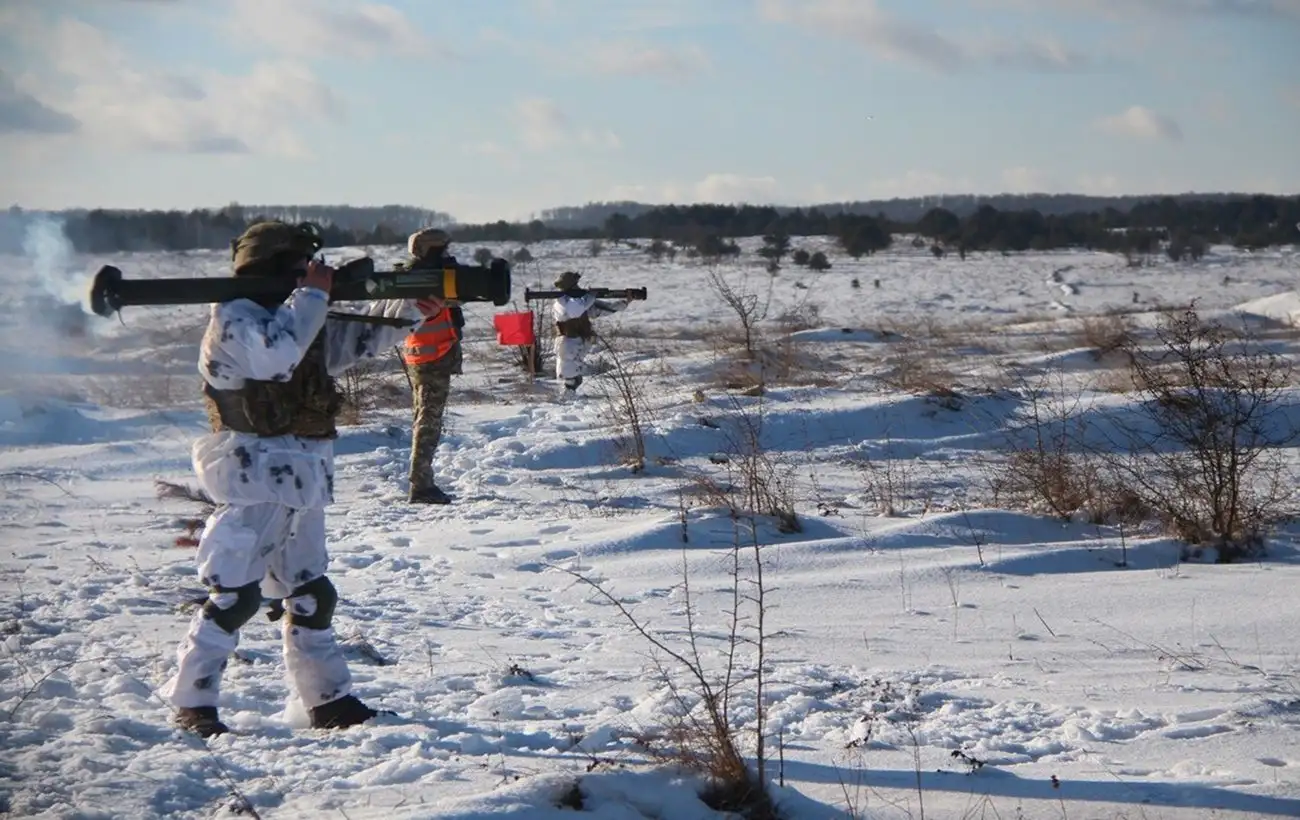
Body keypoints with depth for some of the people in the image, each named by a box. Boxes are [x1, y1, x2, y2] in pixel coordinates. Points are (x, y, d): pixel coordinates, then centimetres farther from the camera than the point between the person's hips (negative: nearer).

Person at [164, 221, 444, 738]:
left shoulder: (297, 318, 16)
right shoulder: (235, 319, -11)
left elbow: (360, 337, 22)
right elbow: (276, 354, -30)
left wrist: (413, 306, 8)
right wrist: (313, 294, -19)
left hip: (301, 484, 9)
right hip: (253, 484, -9)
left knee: (311, 593, 13)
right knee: (234, 595, -10)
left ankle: (329, 701, 21)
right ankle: (192, 703, -4)